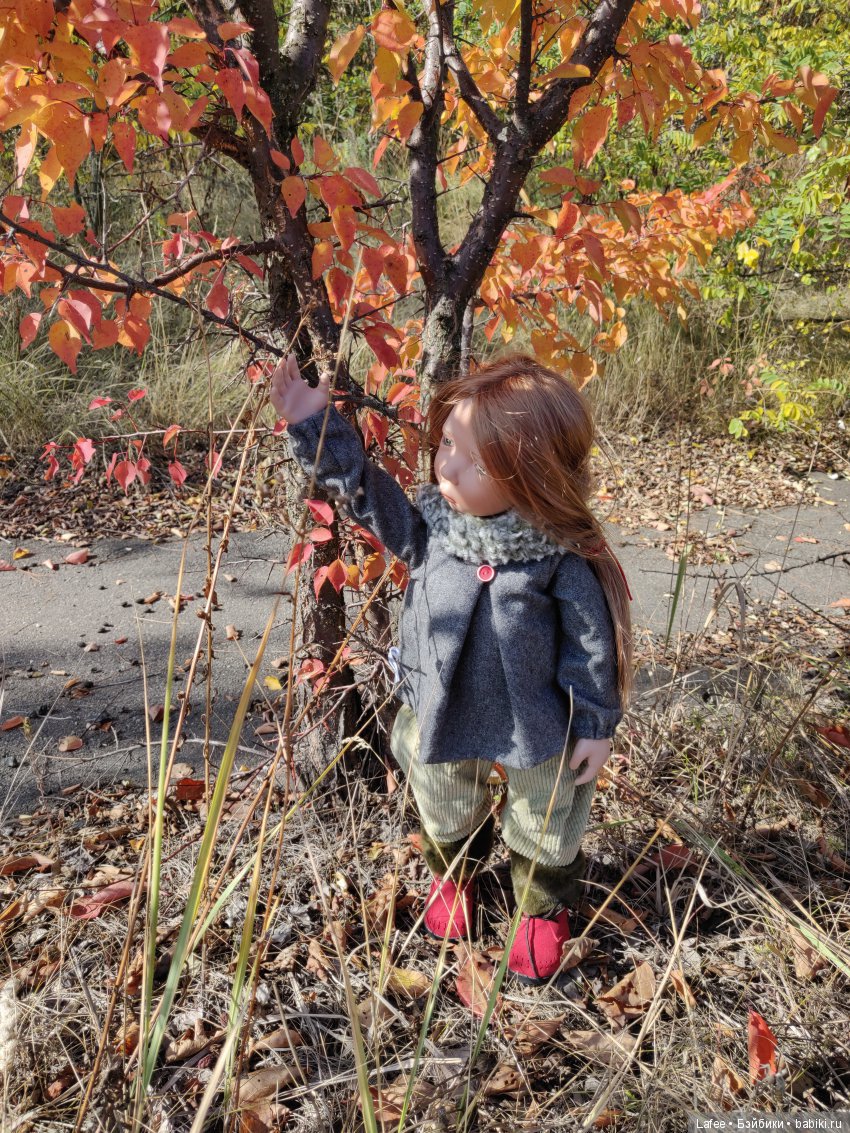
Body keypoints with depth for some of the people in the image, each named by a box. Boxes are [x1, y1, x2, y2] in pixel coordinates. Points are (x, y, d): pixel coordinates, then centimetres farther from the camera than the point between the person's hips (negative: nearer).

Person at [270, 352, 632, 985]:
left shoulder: (562, 551, -25)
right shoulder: (431, 519, -15)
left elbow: (591, 638, -16)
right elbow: (365, 491, -8)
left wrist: (596, 722, -10)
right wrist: (315, 427, -19)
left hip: (534, 725, -3)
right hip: (439, 713, 3)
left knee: (545, 826, 22)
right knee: (448, 813, 29)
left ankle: (546, 909, 52)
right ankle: (454, 874, 61)